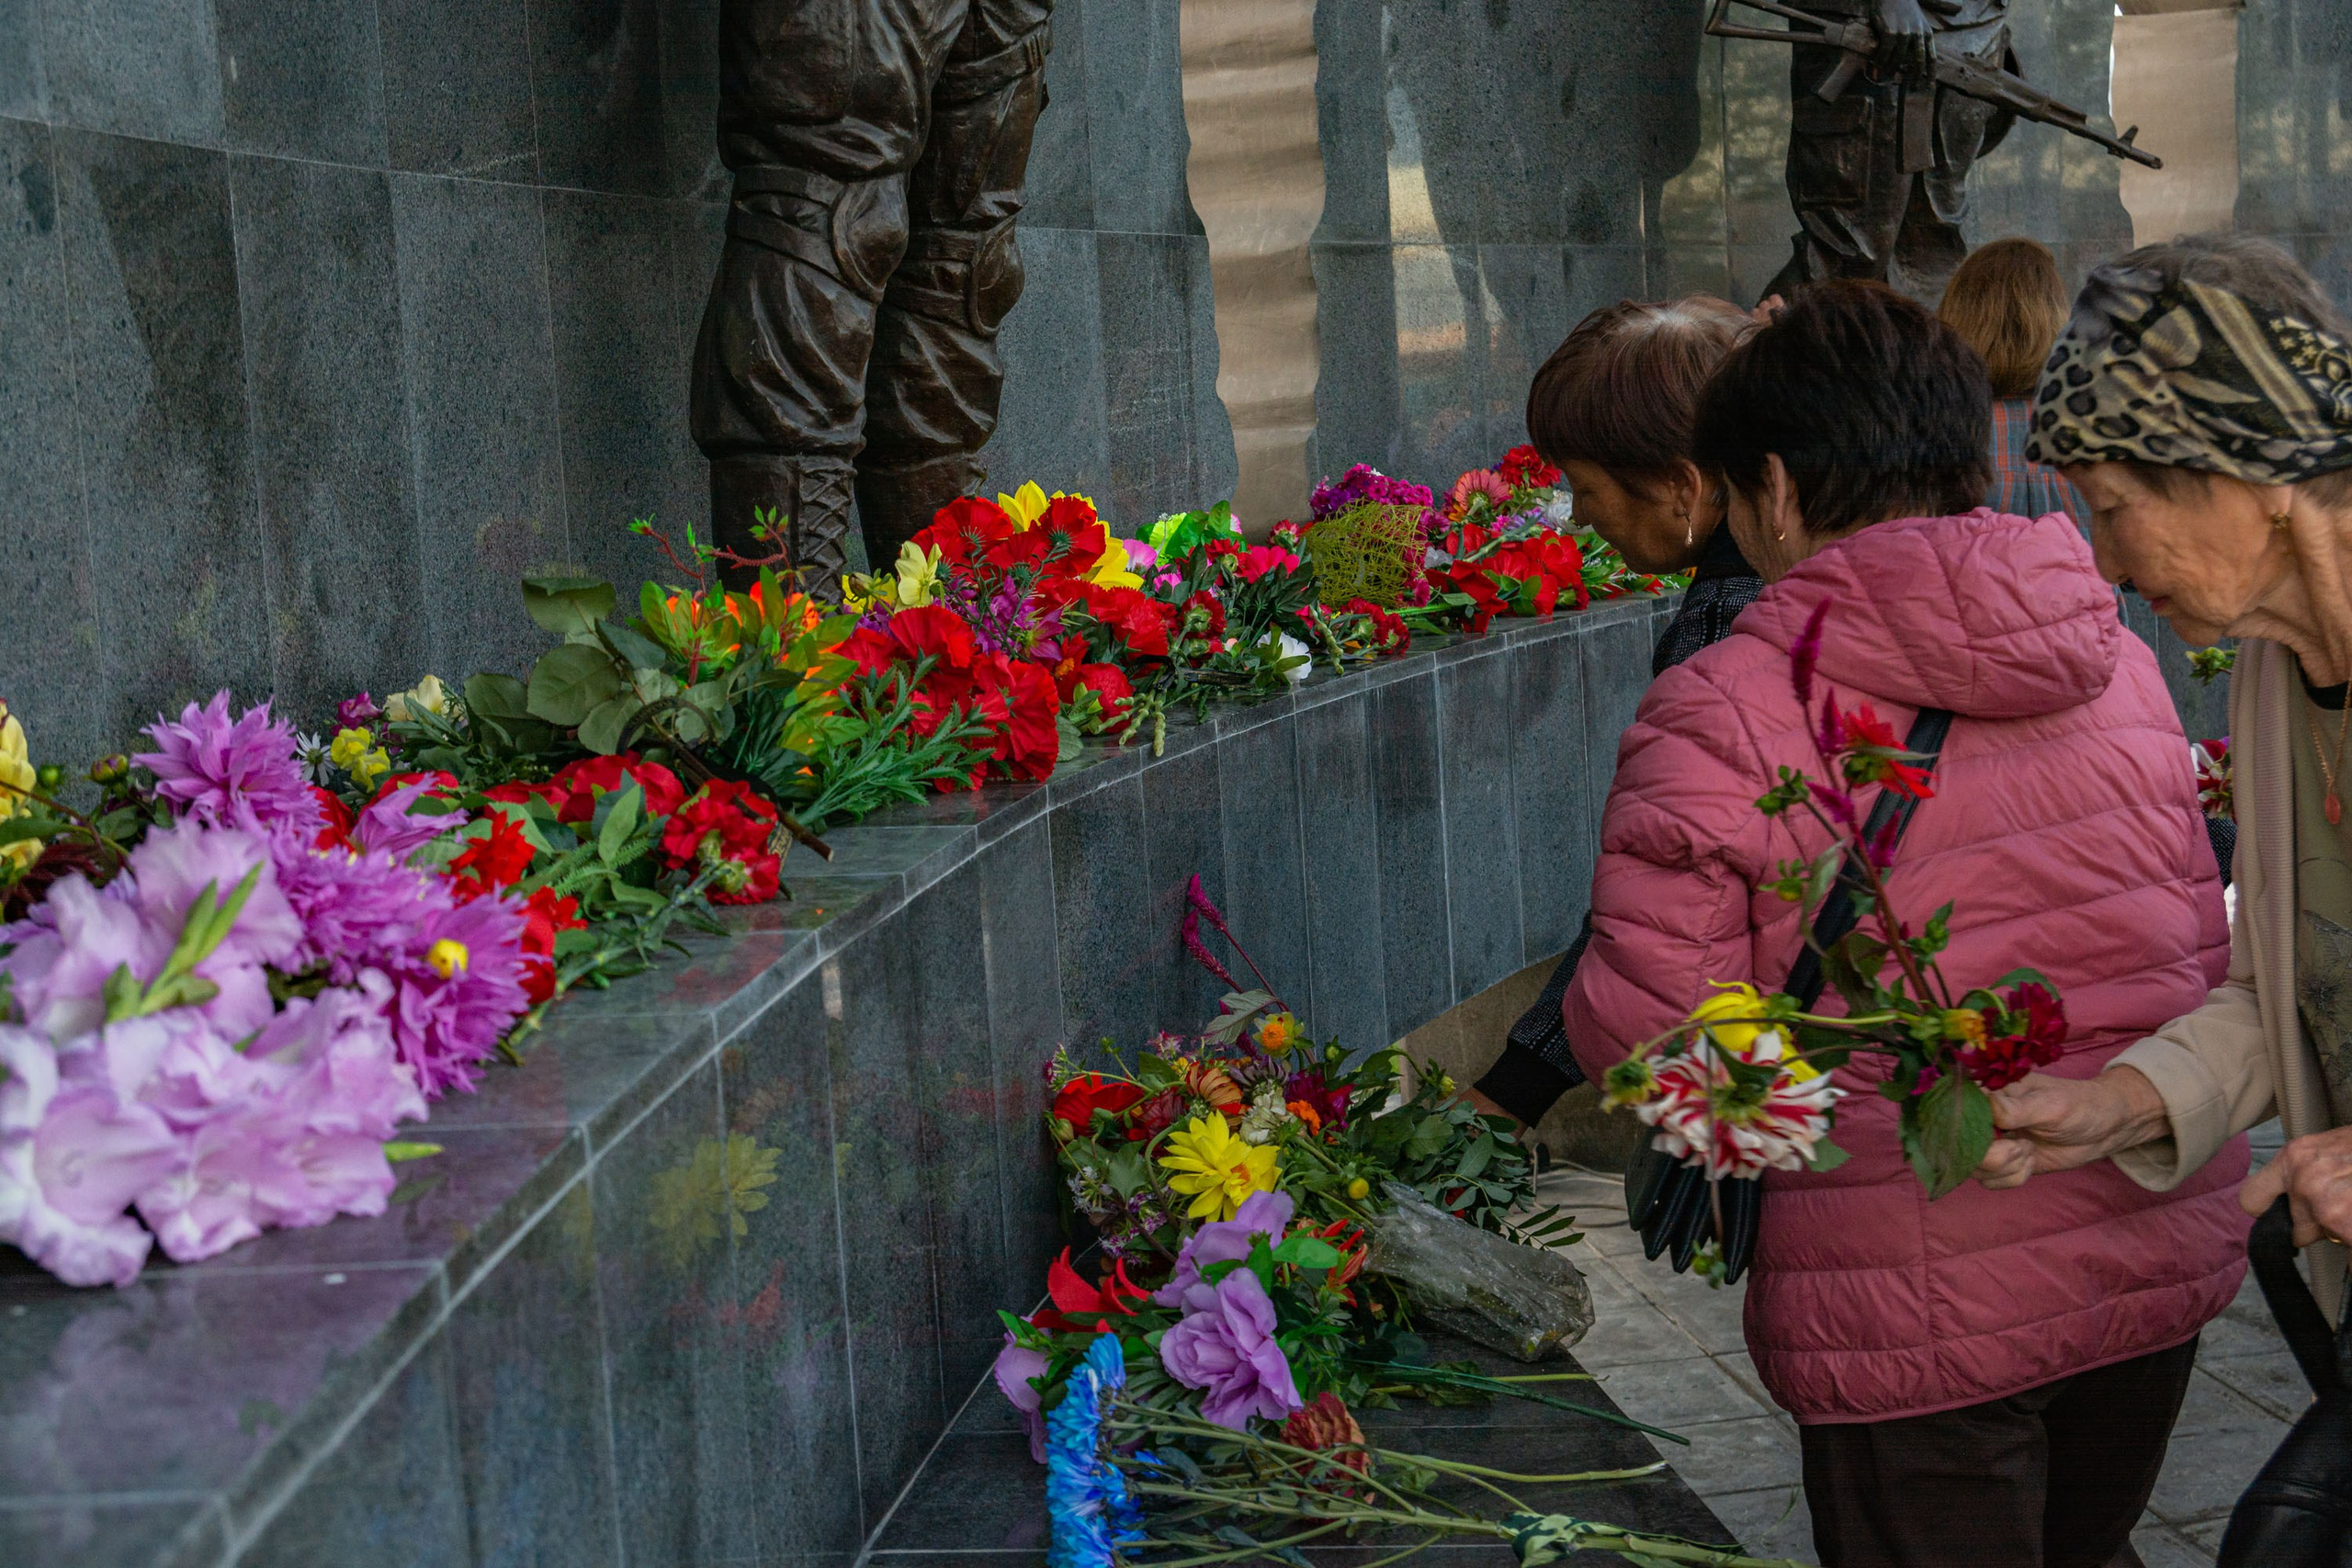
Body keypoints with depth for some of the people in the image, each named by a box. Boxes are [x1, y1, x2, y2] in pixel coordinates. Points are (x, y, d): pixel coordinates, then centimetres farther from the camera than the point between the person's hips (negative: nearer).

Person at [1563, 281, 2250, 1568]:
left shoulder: (1719, 713, -14)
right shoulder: (2116, 662, 4)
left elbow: (1640, 1037, -15)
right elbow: (2201, 951, 11)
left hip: (1919, 1309, -5)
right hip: (2165, 1258, 6)